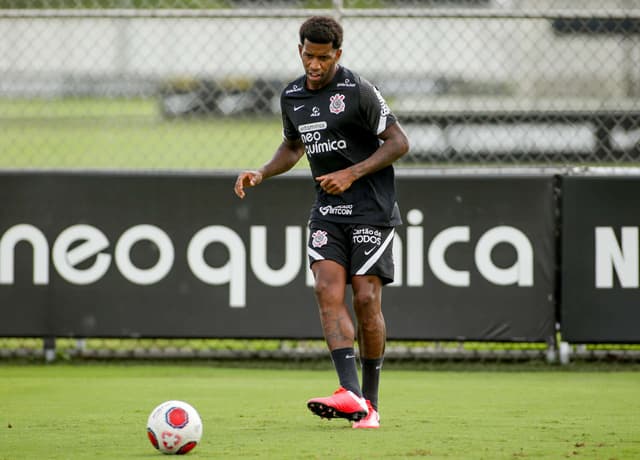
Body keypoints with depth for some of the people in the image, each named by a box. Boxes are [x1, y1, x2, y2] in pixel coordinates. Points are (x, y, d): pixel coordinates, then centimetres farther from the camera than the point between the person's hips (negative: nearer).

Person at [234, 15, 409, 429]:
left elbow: (398, 142, -9)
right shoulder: (292, 97, 9)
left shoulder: (358, 91, -11)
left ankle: (370, 402, 5)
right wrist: (262, 174, 9)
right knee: (328, 290, -14)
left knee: (366, 299, -7)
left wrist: (352, 173, -17)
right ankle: (350, 393, -25)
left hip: (371, 208, -5)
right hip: (327, 210, 5)